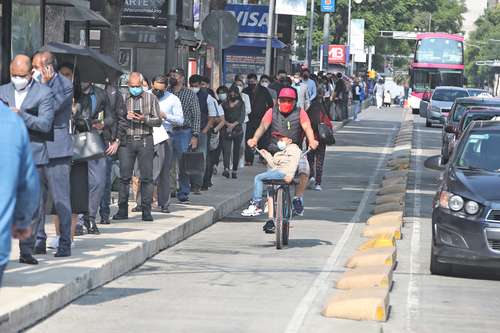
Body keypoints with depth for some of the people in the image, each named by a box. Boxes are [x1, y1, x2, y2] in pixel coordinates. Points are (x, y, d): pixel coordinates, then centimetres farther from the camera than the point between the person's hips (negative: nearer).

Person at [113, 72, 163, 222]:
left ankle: (146, 210, 1)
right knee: (124, 177, -1)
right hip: (126, 140, 1)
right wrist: (125, 116, -10)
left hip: (145, 140, -1)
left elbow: (158, 120, 4)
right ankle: (122, 210, 5)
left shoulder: (151, 98, 8)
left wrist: (144, 119, -12)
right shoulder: (122, 98, 11)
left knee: (147, 177, -3)